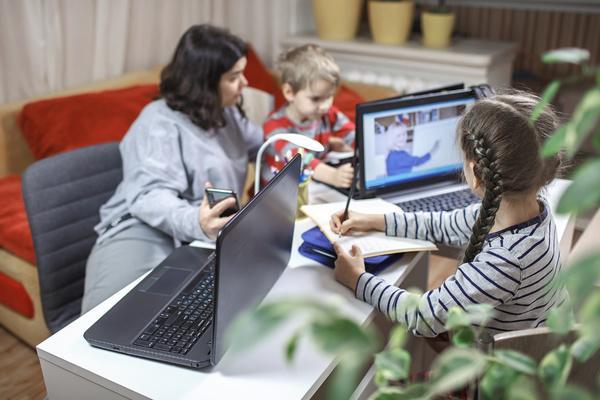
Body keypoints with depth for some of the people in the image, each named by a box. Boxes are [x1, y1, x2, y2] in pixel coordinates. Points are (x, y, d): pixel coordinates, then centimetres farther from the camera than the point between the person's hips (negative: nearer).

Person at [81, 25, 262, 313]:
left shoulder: (226, 112, 16)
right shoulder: (161, 123, -10)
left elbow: (259, 142, 38)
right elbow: (151, 195, -26)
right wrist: (195, 222, -46)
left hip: (207, 235, 8)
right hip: (145, 231, -7)